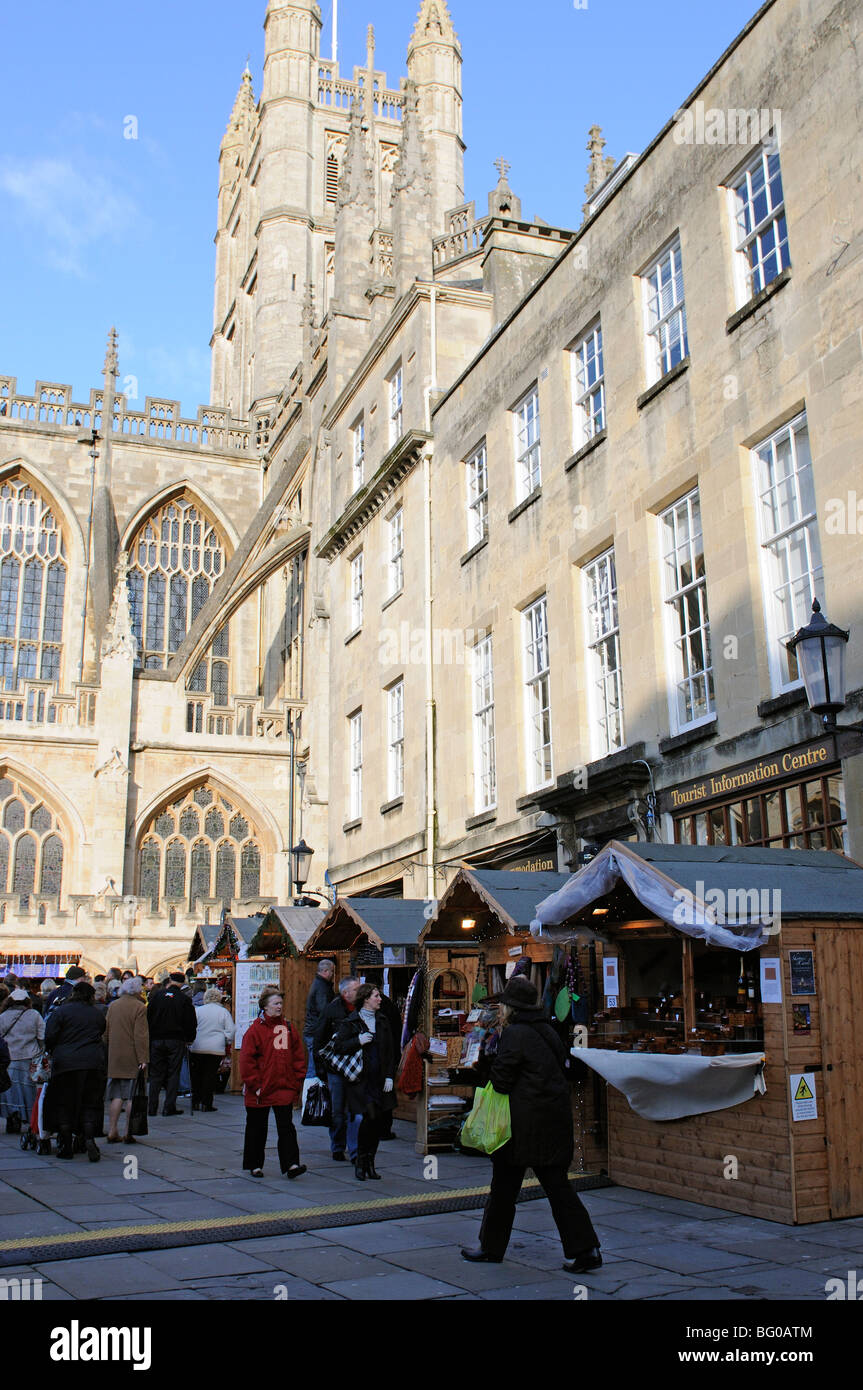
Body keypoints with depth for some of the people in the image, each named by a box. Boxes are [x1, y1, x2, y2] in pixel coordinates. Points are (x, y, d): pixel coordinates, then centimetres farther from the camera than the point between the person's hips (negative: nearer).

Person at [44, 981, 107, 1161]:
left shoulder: (60, 1011, -1)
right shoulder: (97, 1014, 10)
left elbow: (49, 1037, -6)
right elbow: (100, 1036, 14)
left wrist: (53, 1054, 11)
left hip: (65, 1063, -2)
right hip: (93, 1063, 2)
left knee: (63, 1105, 8)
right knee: (90, 1104, 9)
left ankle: (66, 1147, 9)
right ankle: (89, 1138, -10)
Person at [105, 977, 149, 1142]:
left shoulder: (112, 1006, 9)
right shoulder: (139, 1007, -9)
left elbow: (106, 1033, 12)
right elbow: (141, 1035, -13)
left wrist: (107, 1055, 19)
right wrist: (143, 1059, -12)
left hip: (113, 1059, 5)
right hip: (132, 1059, -5)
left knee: (116, 1096, 10)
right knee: (131, 1097, 1)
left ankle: (112, 1131, 7)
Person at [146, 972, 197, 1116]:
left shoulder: (157, 995, 1)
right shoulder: (185, 999, -3)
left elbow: (148, 1017, 3)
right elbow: (191, 1023, -1)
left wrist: (149, 1037, 11)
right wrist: (189, 1039, 13)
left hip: (156, 1040, 2)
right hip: (176, 1041, -2)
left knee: (155, 1074, 8)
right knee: (173, 1074, 4)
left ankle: (152, 1107, 7)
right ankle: (169, 1107, 1)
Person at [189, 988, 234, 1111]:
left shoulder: (197, 1010, 1)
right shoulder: (224, 1012, 1)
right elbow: (231, 1031, 2)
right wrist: (227, 1043, 17)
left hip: (197, 1049, 1)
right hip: (216, 1049, -1)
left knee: (196, 1075, 11)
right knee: (210, 1076, 3)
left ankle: (196, 1102, 14)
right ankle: (206, 1103, 1)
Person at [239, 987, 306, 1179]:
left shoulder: (289, 1028, 7)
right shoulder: (255, 1029, -8)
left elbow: (298, 1056, 12)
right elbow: (246, 1060, -9)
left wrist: (297, 1081, 4)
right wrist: (255, 1085, -12)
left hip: (284, 1088, 3)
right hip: (259, 1090, -3)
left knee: (286, 1126, -5)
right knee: (257, 1128, 10)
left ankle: (291, 1164, -9)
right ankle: (254, 1165, 24)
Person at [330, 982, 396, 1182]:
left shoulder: (382, 1022, 13)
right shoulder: (351, 1023, -1)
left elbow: (390, 1051, 14)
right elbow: (337, 1046, -4)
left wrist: (390, 1076, 5)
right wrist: (358, 1041, -16)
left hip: (380, 1080, 5)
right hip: (361, 1080, -5)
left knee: (378, 1121, 4)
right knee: (370, 1117, -14)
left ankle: (370, 1162, 16)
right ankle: (360, 1161, 2)